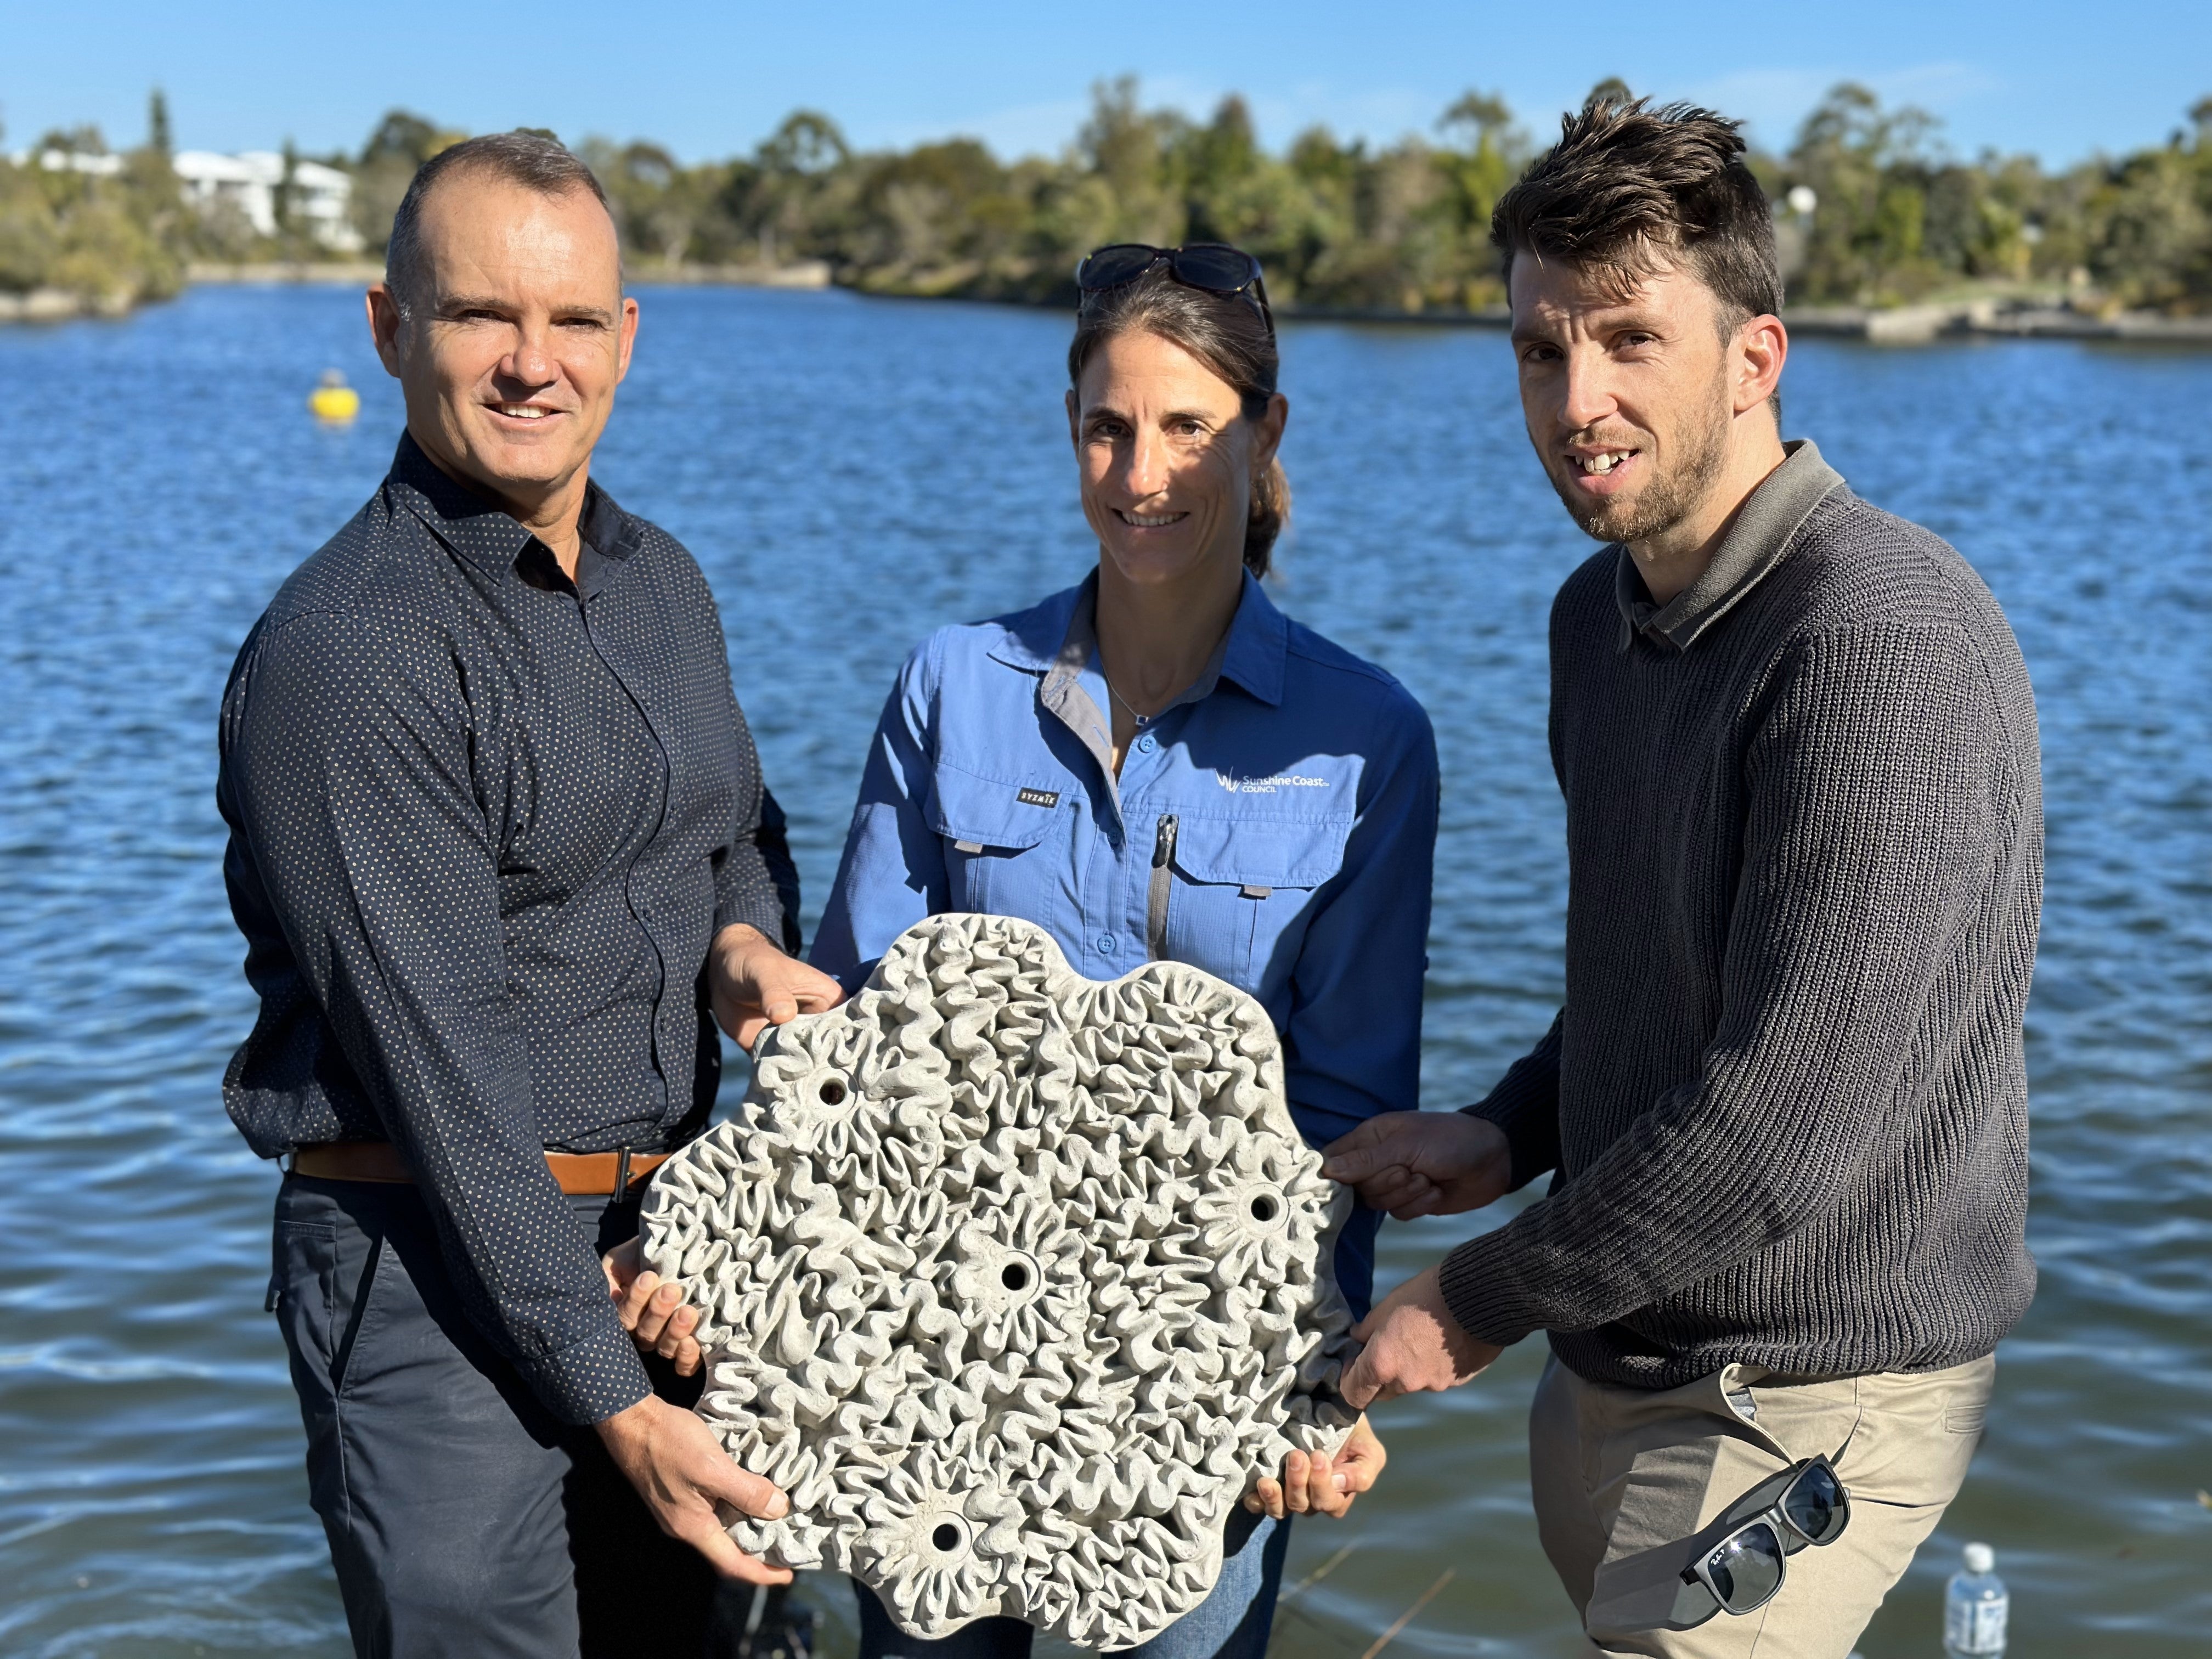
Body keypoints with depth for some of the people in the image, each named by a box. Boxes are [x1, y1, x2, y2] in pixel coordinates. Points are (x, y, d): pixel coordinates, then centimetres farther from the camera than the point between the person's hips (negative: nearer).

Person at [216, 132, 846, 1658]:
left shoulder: (663, 580, 7)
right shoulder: (347, 649, -19)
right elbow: (442, 1065, -21)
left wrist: (743, 938, -4)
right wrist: (614, 1400, -21)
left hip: (659, 1241, 8)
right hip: (436, 1266, -7)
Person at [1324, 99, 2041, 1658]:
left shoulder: (1885, 644, -24)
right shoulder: (1602, 610, 6)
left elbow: (1786, 1131, -28)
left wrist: (1483, 1297, -16)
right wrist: (1514, 1132, 1)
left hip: (1799, 1403, -8)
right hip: (1617, 1363, 9)